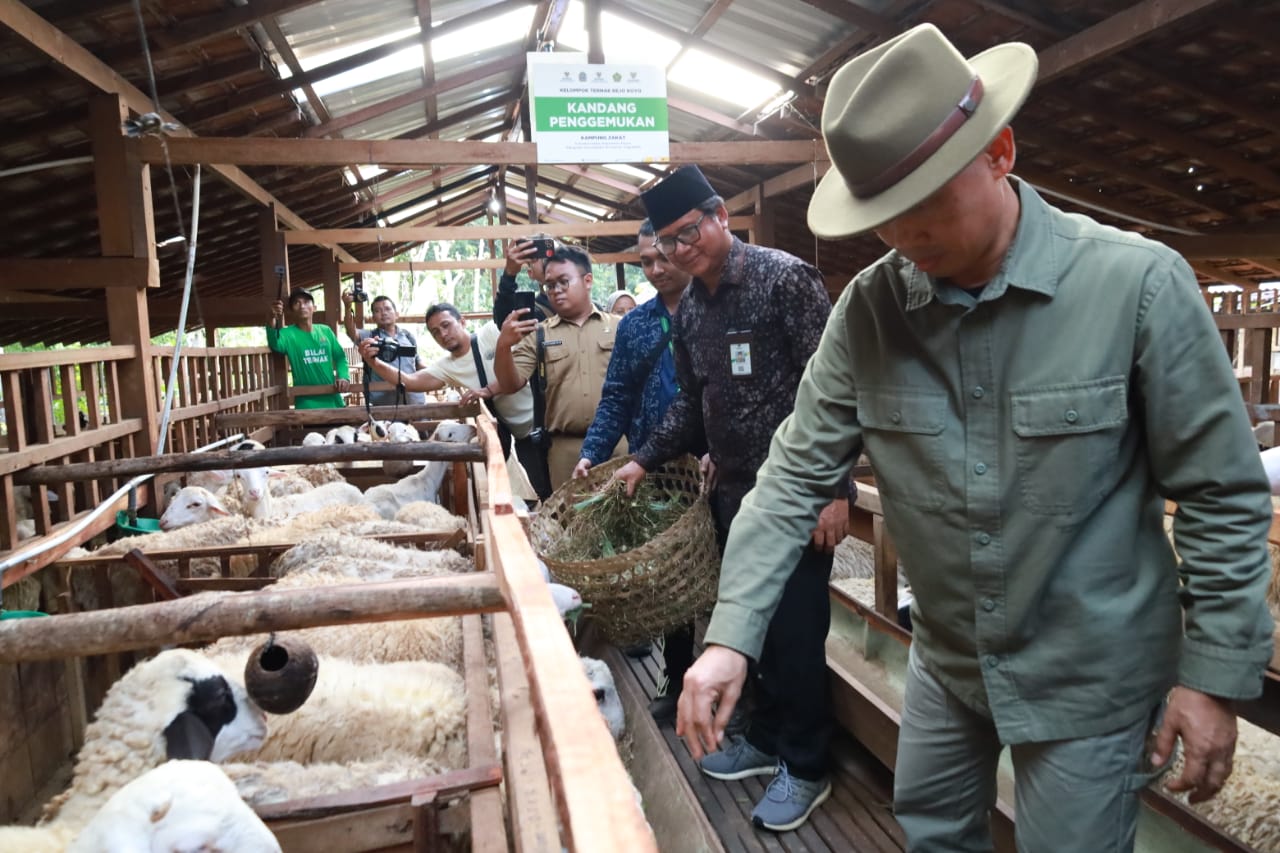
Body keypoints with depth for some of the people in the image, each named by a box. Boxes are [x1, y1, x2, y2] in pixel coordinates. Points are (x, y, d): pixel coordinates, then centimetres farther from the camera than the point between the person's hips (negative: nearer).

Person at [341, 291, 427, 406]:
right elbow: (351, 331, -16)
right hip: (384, 403, -3)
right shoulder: (369, 336, 3)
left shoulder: (408, 336, 11)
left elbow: (419, 362, 18)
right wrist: (348, 307, -33)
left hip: (414, 400, 3)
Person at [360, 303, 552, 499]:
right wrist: (374, 362, -22)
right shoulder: (446, 366, 5)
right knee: (543, 490, 2)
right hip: (524, 434, 4)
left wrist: (487, 391, -24)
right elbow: (410, 381, -8)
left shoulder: (492, 332, -8)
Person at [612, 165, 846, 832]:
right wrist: (645, 459, 9)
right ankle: (768, 738, 36)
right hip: (734, 493, 7)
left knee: (794, 630, 2)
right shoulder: (689, 308, 10)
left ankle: (806, 767, 21)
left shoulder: (785, 278, -11)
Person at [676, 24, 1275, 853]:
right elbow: (796, 474, -11)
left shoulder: (1137, 282, -20)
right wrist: (731, 634, -18)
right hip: (946, 657, 4)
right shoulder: (869, 308, -11)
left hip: (1092, 671, -3)